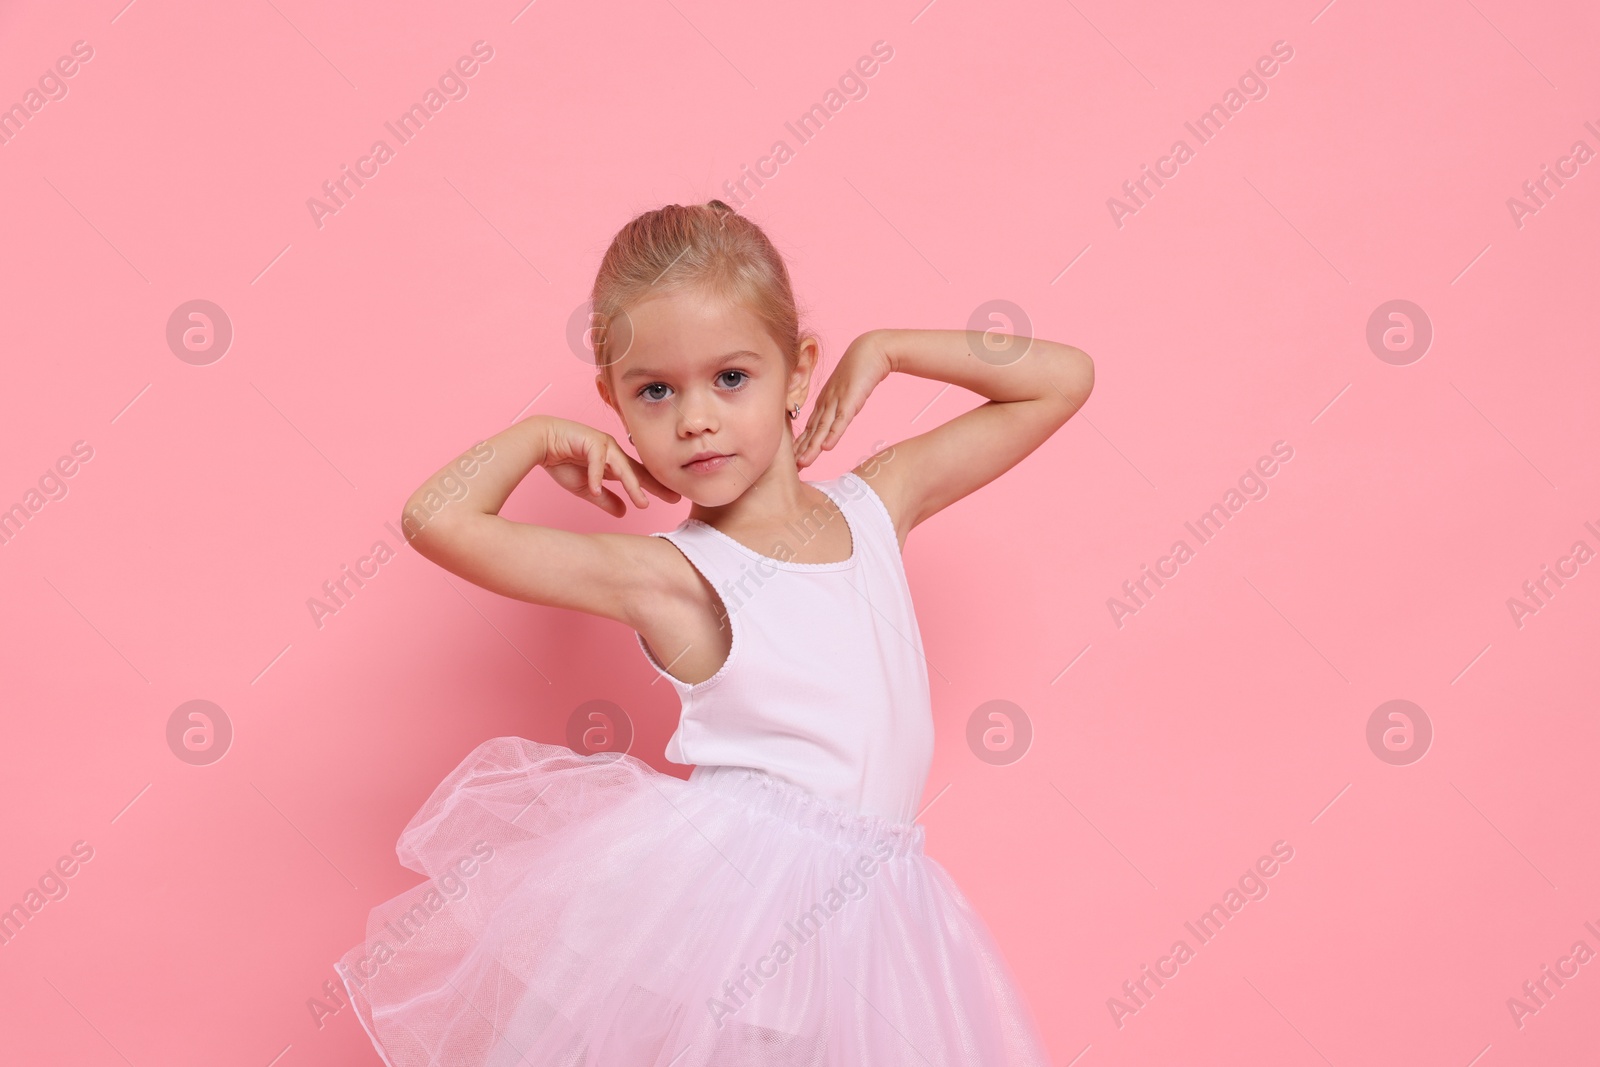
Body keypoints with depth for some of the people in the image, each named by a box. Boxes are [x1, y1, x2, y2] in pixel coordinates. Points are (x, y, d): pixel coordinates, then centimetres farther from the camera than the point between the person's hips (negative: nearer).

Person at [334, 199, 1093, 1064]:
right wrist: (541, 436, 2)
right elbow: (435, 518, -14)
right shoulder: (670, 575, -6)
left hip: (861, 908, 4)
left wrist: (882, 350, 8)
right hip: (715, 884, -4)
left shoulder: (875, 503, 8)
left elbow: (1062, 378, 14)